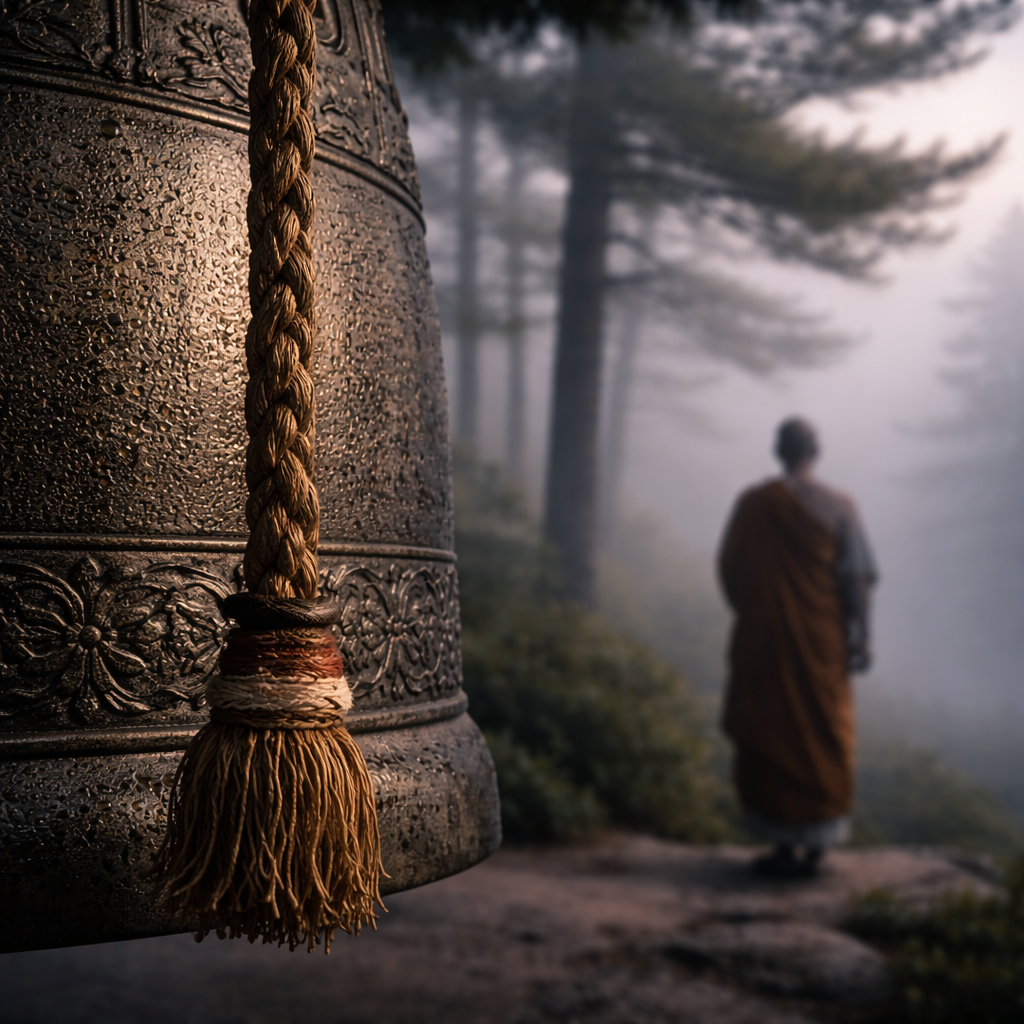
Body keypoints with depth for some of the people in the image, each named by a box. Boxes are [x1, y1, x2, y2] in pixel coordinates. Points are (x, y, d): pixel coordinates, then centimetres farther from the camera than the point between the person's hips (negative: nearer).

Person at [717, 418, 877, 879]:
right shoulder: (839, 507, -3)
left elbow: (728, 569, -1)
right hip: (822, 644, 2)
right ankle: (816, 845, 16)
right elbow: (858, 580, -4)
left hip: (765, 639, -2)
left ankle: (785, 847, 6)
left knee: (772, 739, 6)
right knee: (823, 735, 13)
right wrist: (860, 638, 2)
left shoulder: (753, 504, -6)